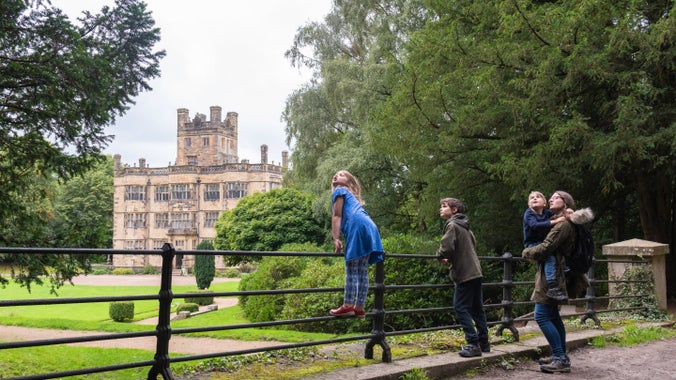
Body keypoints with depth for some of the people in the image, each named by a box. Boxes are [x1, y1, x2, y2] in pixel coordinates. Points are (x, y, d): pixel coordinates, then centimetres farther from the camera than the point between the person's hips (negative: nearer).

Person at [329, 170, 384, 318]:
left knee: (351, 269, -9)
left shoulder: (339, 190, 15)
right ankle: (359, 308, 4)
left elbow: (337, 216, 4)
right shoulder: (351, 195, 38)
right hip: (370, 227, 8)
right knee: (362, 271, 5)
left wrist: (336, 239, -3)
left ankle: (348, 306, -12)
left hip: (358, 227, -8)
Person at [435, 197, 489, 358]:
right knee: (477, 308, 13)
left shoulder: (452, 225, -9)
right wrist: (450, 259, 16)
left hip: (464, 274, -9)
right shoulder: (465, 227, 18)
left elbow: (447, 247, -22)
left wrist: (440, 256, -1)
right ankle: (483, 343, 18)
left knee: (461, 308, -6)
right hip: (475, 271, 9)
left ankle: (473, 344, -8)